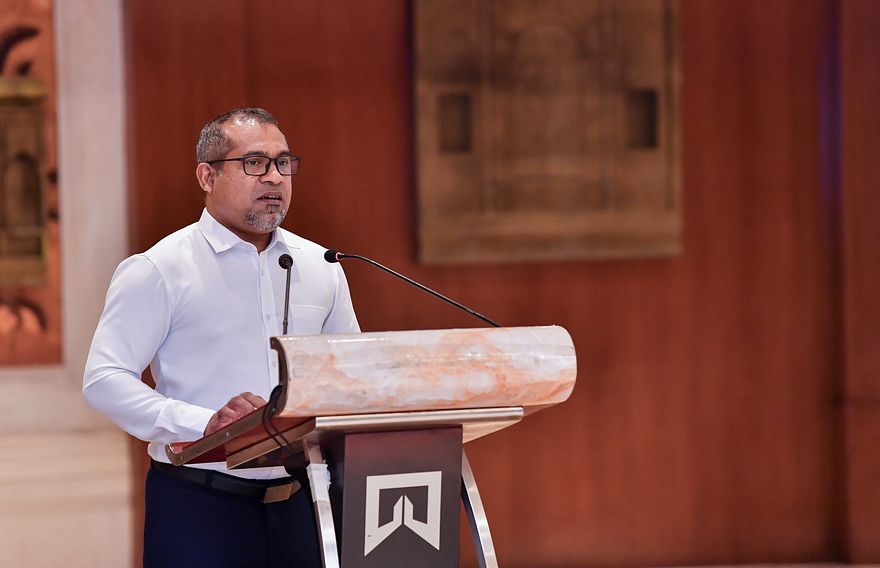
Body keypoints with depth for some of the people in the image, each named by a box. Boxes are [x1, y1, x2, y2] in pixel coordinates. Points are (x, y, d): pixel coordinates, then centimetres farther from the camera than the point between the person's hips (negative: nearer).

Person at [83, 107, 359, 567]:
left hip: (299, 505, 4)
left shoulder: (320, 267, 13)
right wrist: (205, 424, -23)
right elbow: (104, 380, -11)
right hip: (198, 509, -4)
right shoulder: (159, 271, -4)